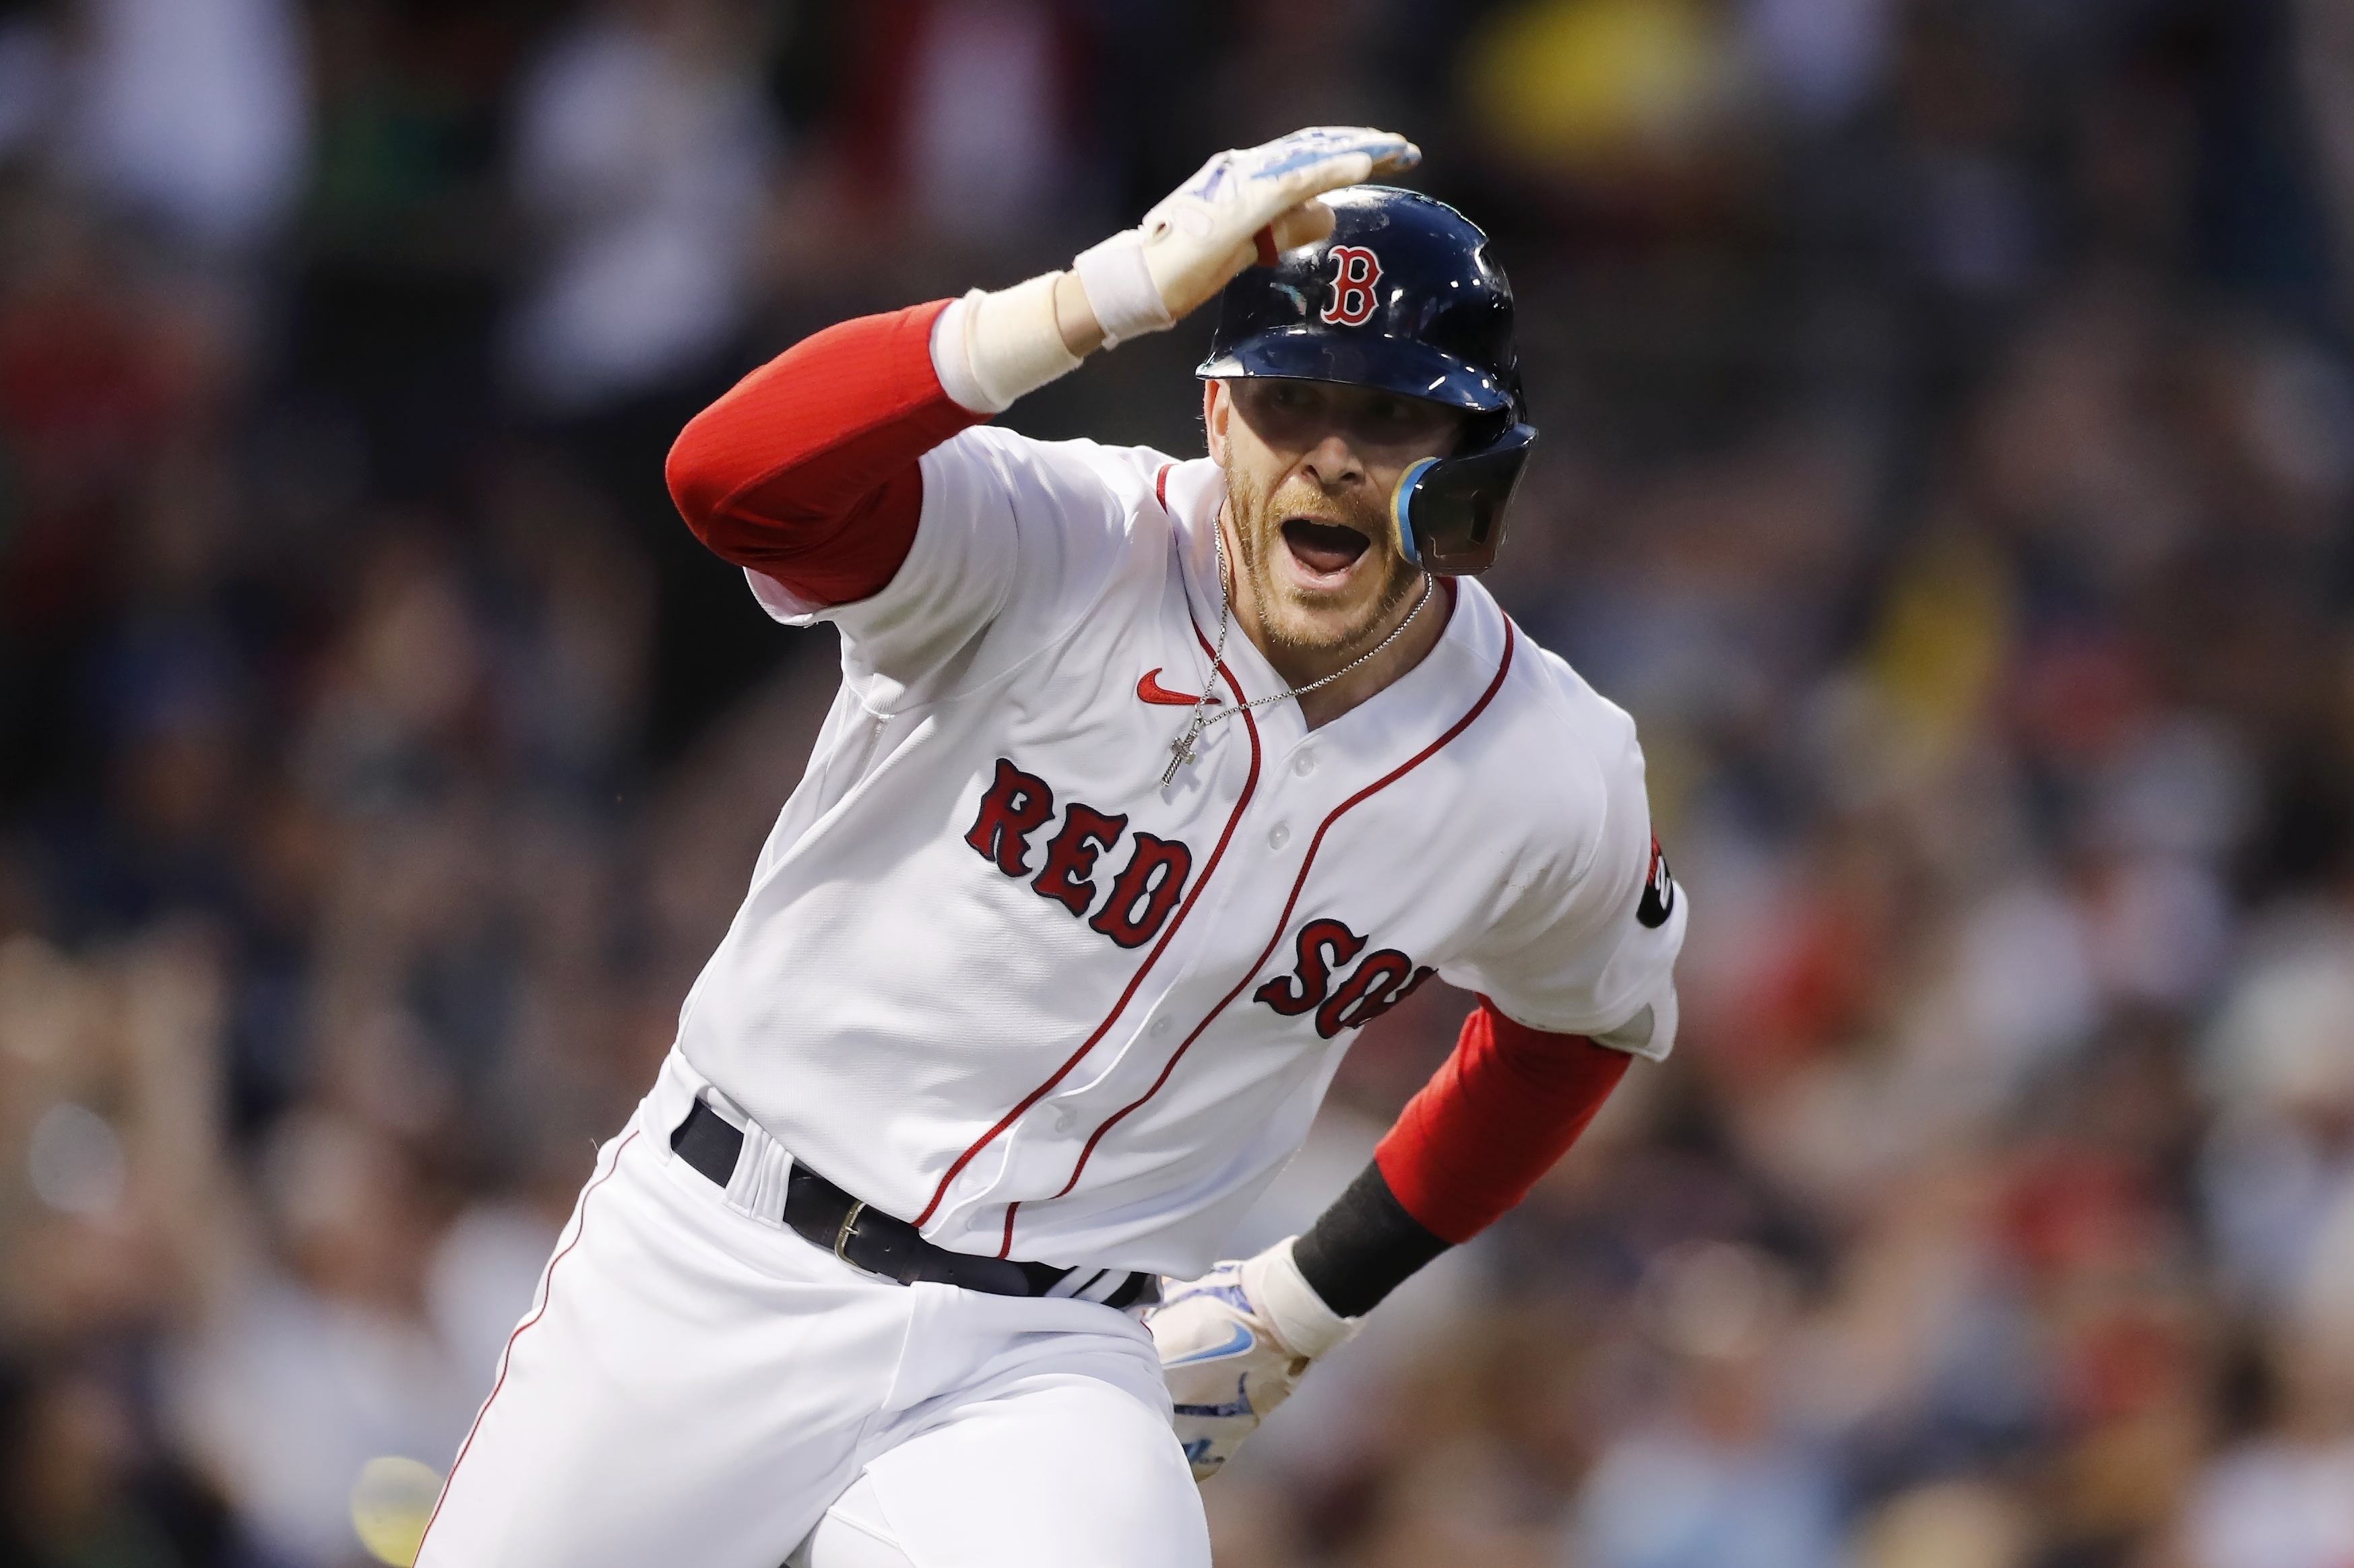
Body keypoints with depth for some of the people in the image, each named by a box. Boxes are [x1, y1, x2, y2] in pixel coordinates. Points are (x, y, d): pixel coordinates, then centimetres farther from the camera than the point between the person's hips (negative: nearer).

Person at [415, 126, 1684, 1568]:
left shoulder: (1559, 786, -5)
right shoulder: (1058, 555, -15)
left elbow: (1583, 1021, 16)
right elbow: (737, 477, -34)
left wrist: (1321, 1299, 13)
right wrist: (1125, 286, -38)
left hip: (1046, 1360, 1)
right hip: (718, 1265, -1)